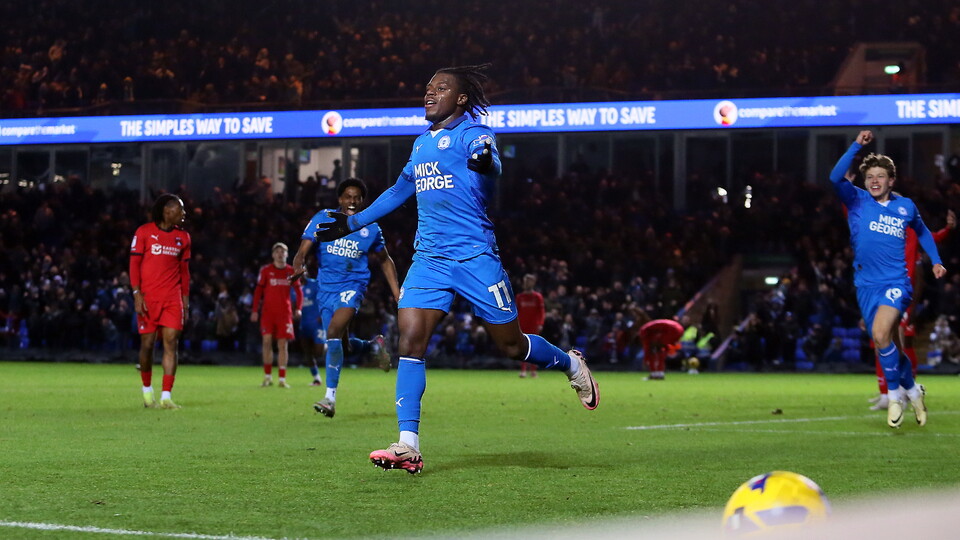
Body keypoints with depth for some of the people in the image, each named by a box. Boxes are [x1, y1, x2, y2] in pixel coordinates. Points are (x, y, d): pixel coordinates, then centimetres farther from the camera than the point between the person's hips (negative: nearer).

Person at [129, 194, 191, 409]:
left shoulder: (183, 237, 12)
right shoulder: (144, 232, 0)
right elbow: (134, 264, -1)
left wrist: (185, 300, 10)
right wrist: (137, 295, -10)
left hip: (173, 298, 3)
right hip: (148, 298, -3)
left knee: (171, 343, -7)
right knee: (147, 344, 2)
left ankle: (166, 397, -7)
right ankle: (147, 390, 22)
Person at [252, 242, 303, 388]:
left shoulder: (291, 271, 6)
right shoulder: (266, 270, 4)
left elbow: (298, 291, 9)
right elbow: (258, 290, 6)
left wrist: (298, 308, -4)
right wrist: (255, 310, 0)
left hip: (285, 312, 1)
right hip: (268, 311, -1)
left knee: (282, 344, -2)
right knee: (267, 341, -9)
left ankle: (282, 379, 1)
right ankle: (268, 376, 2)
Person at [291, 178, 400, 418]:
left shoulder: (370, 228, 1)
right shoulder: (322, 219, -1)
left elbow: (385, 261, 16)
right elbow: (303, 250, -9)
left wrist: (397, 294, 10)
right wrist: (298, 267, -32)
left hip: (353, 285, -3)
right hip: (326, 288, 3)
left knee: (333, 333, -25)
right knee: (345, 347, 9)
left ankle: (330, 397, -23)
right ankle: (374, 345, 45)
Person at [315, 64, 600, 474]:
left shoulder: (471, 133, -3)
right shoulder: (421, 144, 19)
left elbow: (490, 171, -26)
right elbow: (398, 192, 34)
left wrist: (485, 164, -50)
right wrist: (352, 223, 37)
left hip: (474, 255, -6)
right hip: (428, 259, 6)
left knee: (511, 344, 1)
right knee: (410, 341, -11)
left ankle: (571, 364, 32)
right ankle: (408, 446, -14)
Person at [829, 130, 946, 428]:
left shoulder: (906, 206, 4)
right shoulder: (857, 201, 0)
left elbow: (921, 231, 25)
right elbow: (836, 178, -19)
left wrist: (935, 260, 18)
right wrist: (856, 145, -22)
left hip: (896, 283, -2)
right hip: (866, 285, 2)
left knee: (880, 334, -26)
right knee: (891, 347, 9)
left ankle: (895, 394, -9)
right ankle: (912, 389, 34)